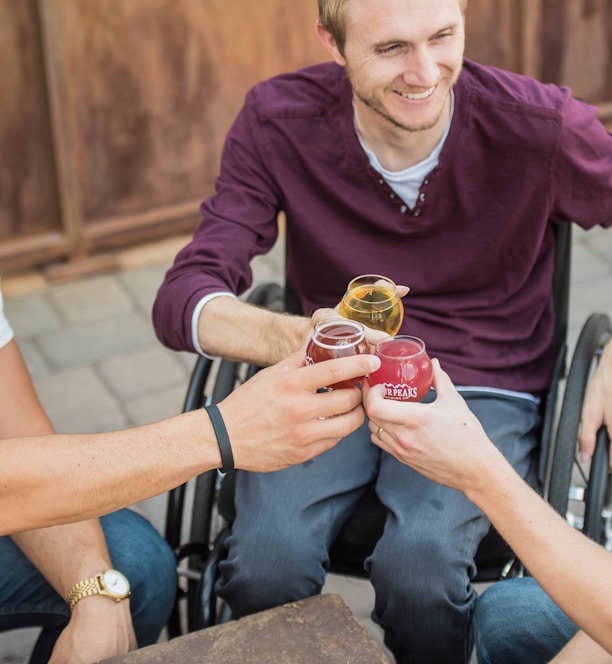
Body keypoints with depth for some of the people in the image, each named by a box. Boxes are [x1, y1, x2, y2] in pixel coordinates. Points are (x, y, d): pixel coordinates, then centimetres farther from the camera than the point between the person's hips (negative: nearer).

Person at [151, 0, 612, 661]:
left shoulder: (543, 127, -15)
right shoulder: (279, 121, -12)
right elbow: (182, 298, -18)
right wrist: (289, 338, -40)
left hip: (483, 387, -1)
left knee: (418, 563, -30)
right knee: (266, 554, -27)